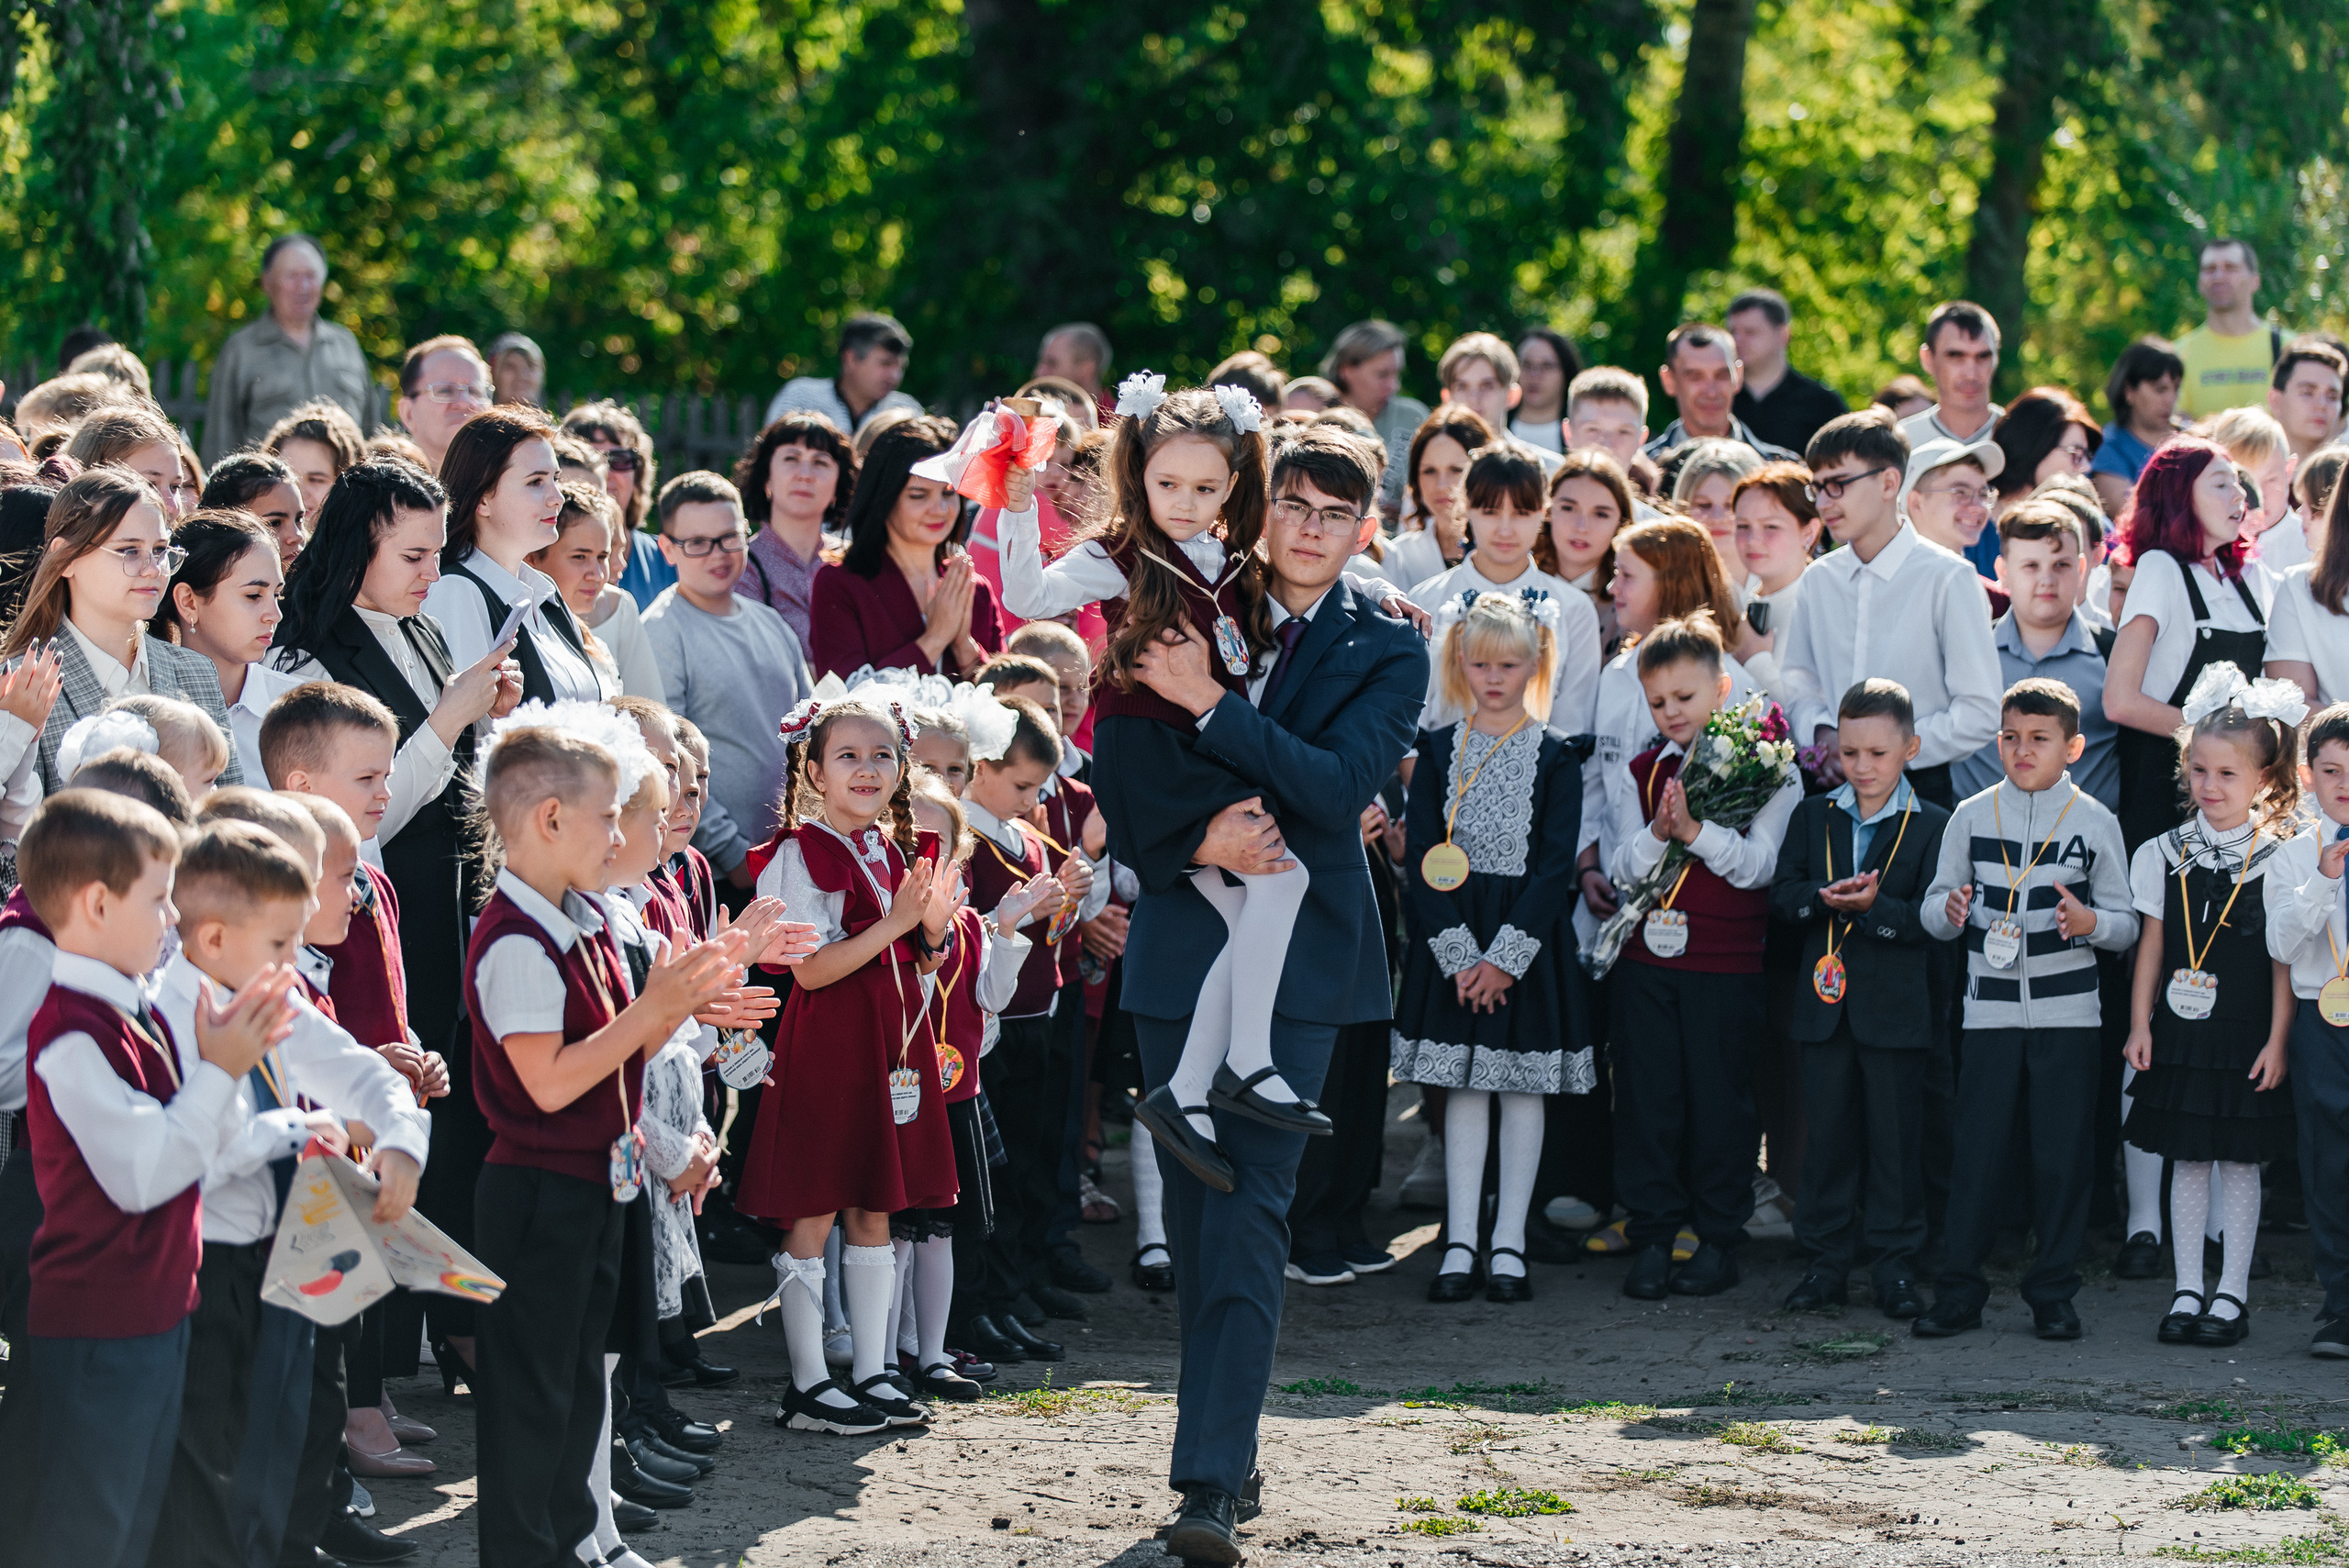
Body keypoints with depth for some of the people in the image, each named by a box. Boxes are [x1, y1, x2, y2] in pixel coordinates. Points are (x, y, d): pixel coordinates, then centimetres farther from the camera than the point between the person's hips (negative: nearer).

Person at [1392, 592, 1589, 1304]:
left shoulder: (1554, 757, 0)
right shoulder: (1439, 750, 4)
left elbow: (1555, 865, -6)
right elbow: (1423, 858, -1)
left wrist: (1504, 957, -14)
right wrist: (1460, 955, -12)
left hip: (1529, 938, -1)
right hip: (1452, 942, 1)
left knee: (1524, 1087, 2)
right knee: (1463, 1086, 3)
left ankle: (1509, 1244, 8)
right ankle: (1461, 1243, 6)